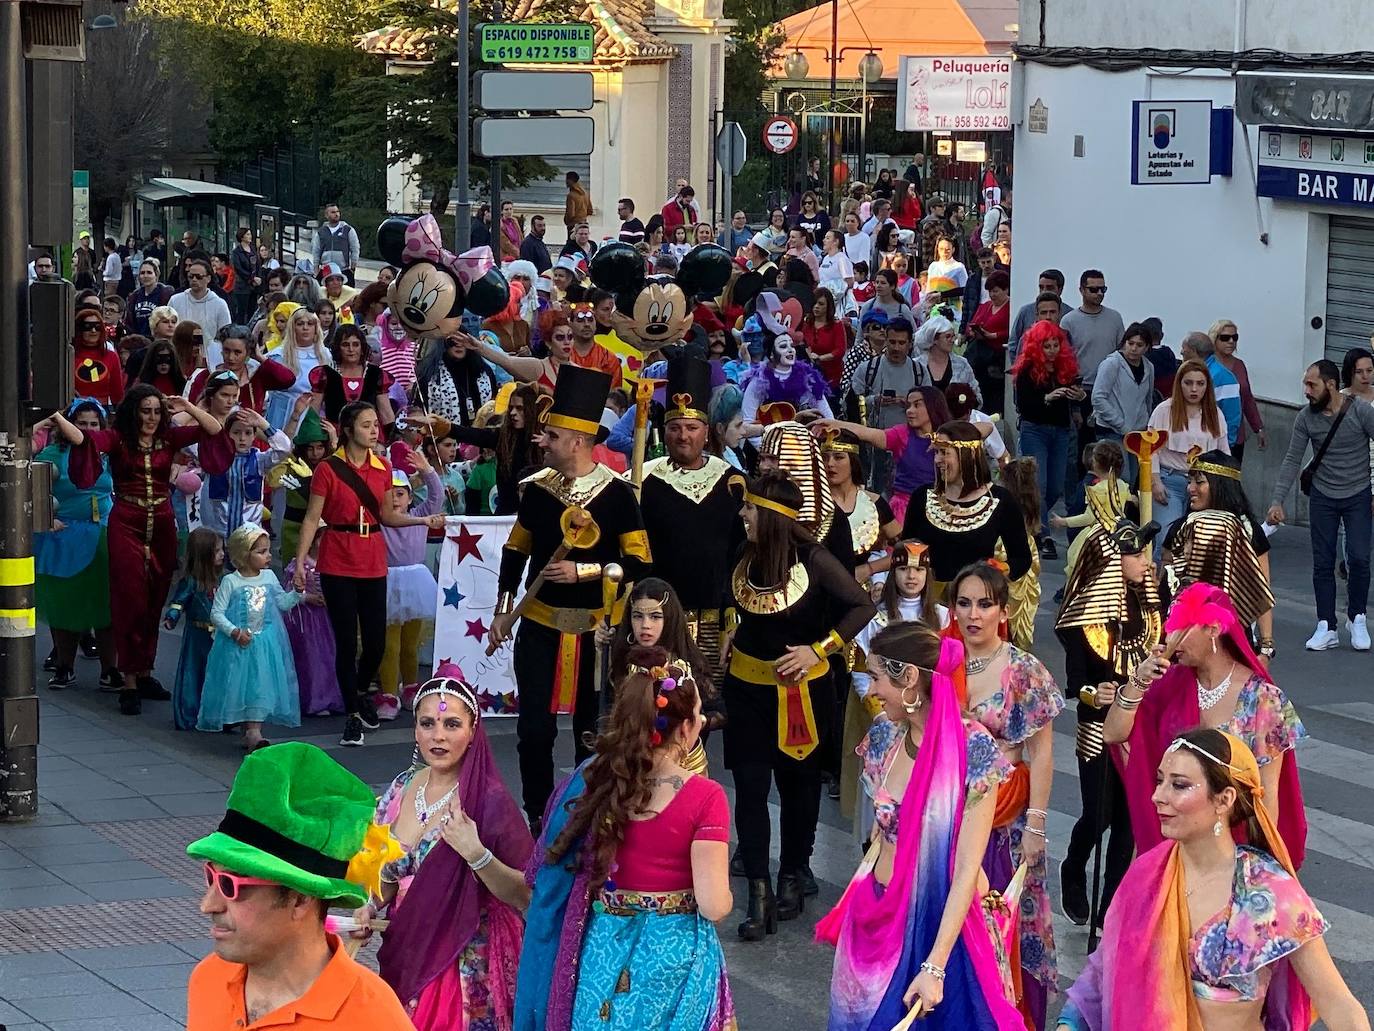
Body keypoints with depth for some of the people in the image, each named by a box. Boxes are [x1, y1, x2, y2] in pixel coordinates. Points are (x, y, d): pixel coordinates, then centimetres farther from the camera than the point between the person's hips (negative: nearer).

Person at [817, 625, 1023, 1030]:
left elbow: (967, 868, -21)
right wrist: (851, 909, 5)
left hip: (942, 922, -5)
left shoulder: (972, 749, -19)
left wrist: (934, 966, -25)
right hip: (878, 917, 5)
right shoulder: (885, 735, -1)